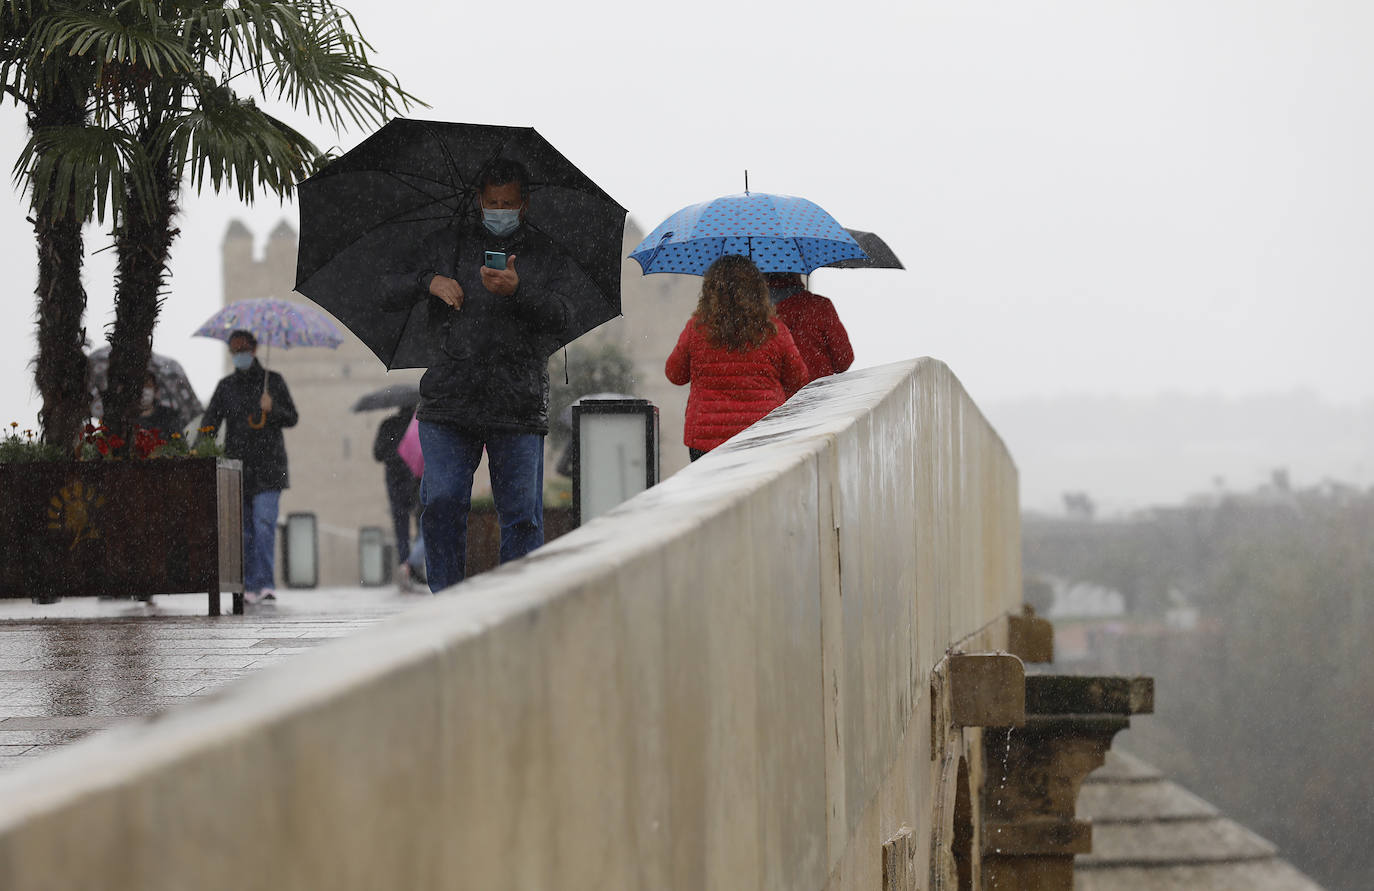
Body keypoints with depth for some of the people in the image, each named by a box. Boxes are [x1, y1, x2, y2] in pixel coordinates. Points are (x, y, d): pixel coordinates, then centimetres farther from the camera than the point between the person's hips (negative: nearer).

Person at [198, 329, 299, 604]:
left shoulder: (273, 380, 7)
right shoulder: (226, 386, 13)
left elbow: (292, 418, 8)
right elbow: (211, 417, 3)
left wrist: (272, 409, -12)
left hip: (268, 467, -3)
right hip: (238, 465, 3)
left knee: (264, 524, -15)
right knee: (244, 529, 2)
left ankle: (265, 584, -20)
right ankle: (250, 586, 7)